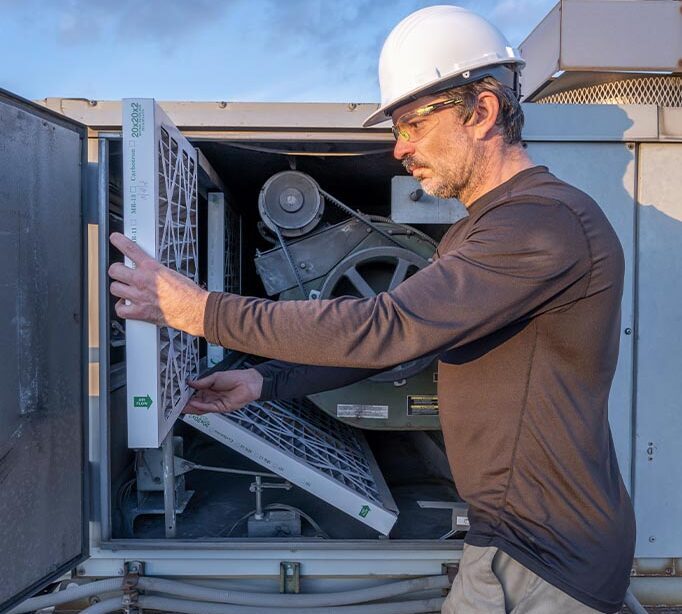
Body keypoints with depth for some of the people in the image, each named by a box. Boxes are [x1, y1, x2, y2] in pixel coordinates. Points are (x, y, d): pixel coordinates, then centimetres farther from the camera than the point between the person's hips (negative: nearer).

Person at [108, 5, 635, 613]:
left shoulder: (547, 219, -22)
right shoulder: (474, 232, 12)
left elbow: (383, 329, -29)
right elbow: (392, 337, 10)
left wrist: (203, 311, -22)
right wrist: (264, 381, 1)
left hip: (544, 563, -8)